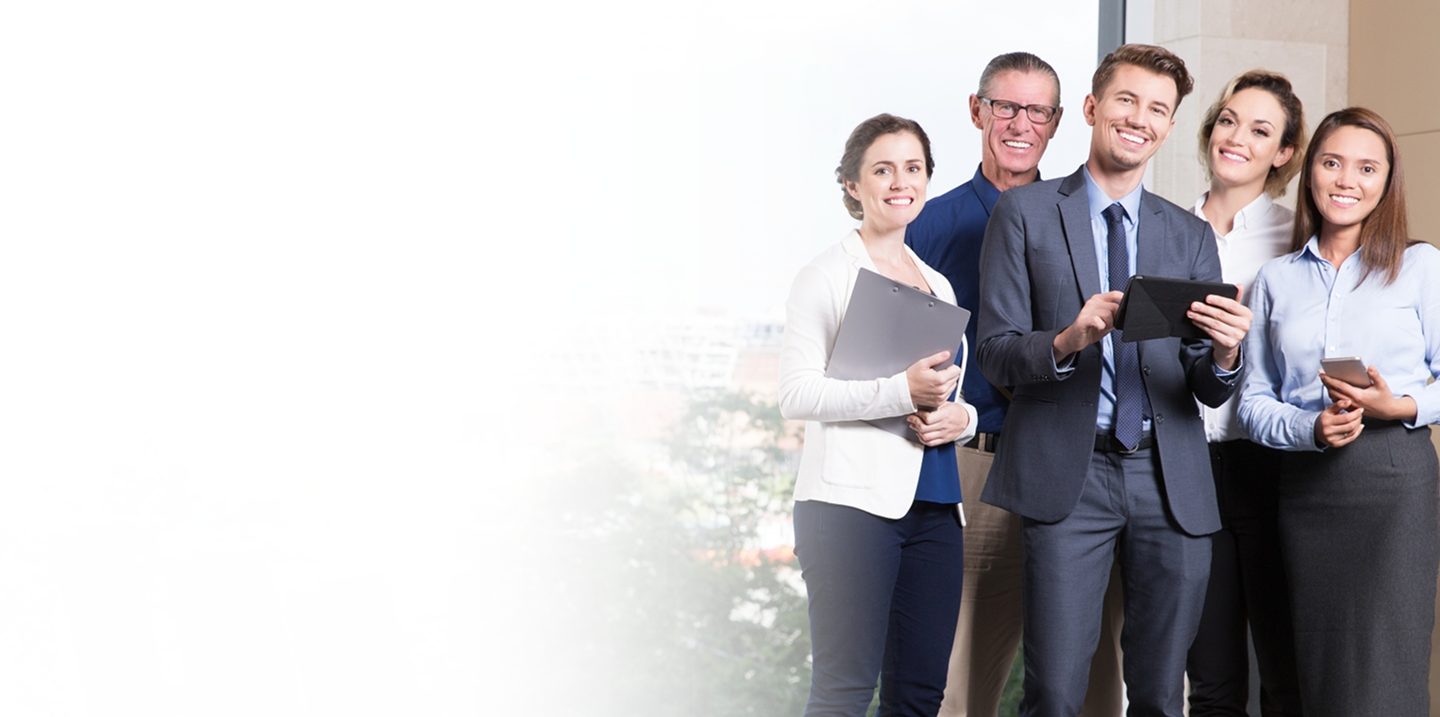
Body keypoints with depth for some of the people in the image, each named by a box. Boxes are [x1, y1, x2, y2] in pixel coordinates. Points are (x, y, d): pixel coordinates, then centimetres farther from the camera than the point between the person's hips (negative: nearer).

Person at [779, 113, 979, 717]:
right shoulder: (827, 275, 1)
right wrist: (902, 391, -18)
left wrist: (959, 417, 2)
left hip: (933, 506, 6)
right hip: (852, 502, -6)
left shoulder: (937, 285, 21)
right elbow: (796, 393, -8)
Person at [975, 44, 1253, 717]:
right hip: (1067, 476, -3)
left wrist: (1224, 355, -15)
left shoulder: (1192, 236, 14)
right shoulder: (1024, 213, 5)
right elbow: (995, 353, 0)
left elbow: (1210, 390, 9)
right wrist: (1067, 341, -21)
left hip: (1170, 480, 3)